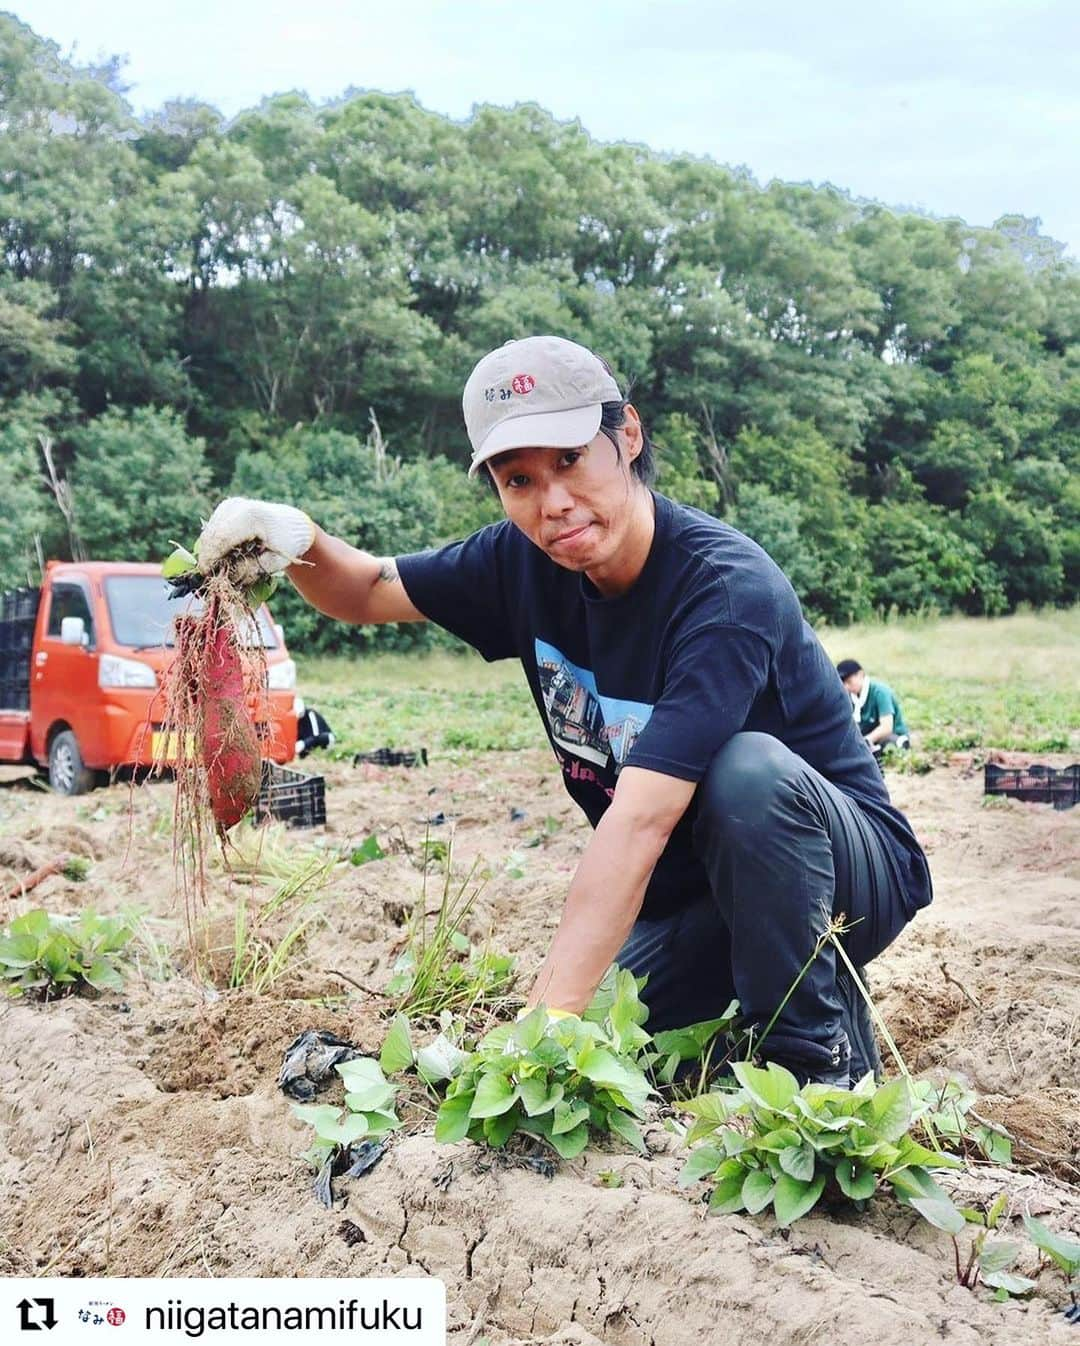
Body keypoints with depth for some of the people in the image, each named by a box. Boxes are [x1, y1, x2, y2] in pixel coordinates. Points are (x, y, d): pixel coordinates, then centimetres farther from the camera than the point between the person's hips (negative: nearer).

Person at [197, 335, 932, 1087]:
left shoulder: (727, 585, -28)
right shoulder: (526, 561, -6)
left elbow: (640, 819, -38)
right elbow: (369, 594, 5)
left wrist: (552, 1014, -43)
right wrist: (301, 543, -19)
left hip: (851, 873, -5)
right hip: (688, 898, 6)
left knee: (748, 771, -35)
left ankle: (820, 1058, -14)